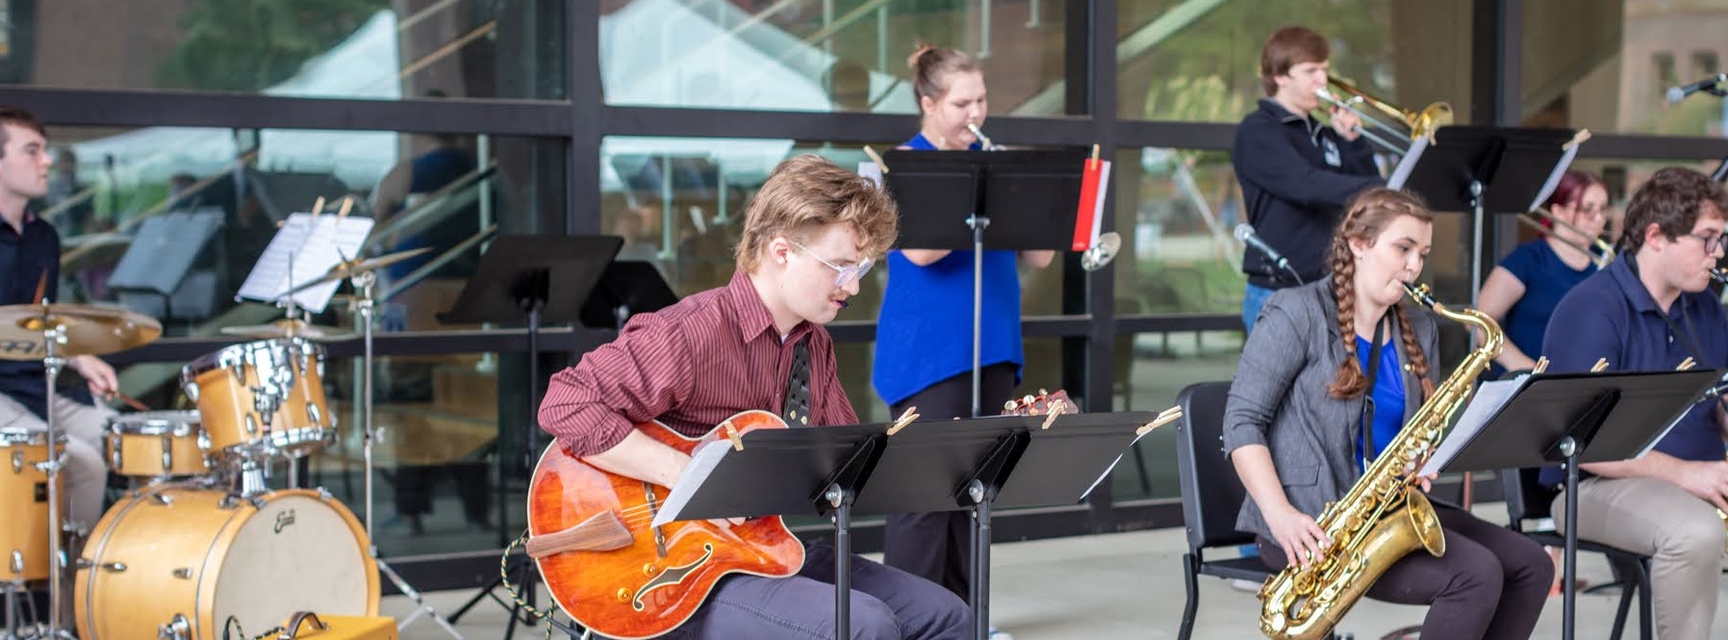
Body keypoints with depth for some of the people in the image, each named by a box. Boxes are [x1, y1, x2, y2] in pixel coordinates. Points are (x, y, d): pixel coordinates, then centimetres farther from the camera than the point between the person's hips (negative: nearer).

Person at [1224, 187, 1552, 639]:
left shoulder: (1418, 331, 14)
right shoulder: (1298, 314, -7)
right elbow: (1242, 420, -11)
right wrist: (1279, 513, -24)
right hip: (1311, 523, -8)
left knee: (1530, 566, -6)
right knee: (1477, 574, -23)